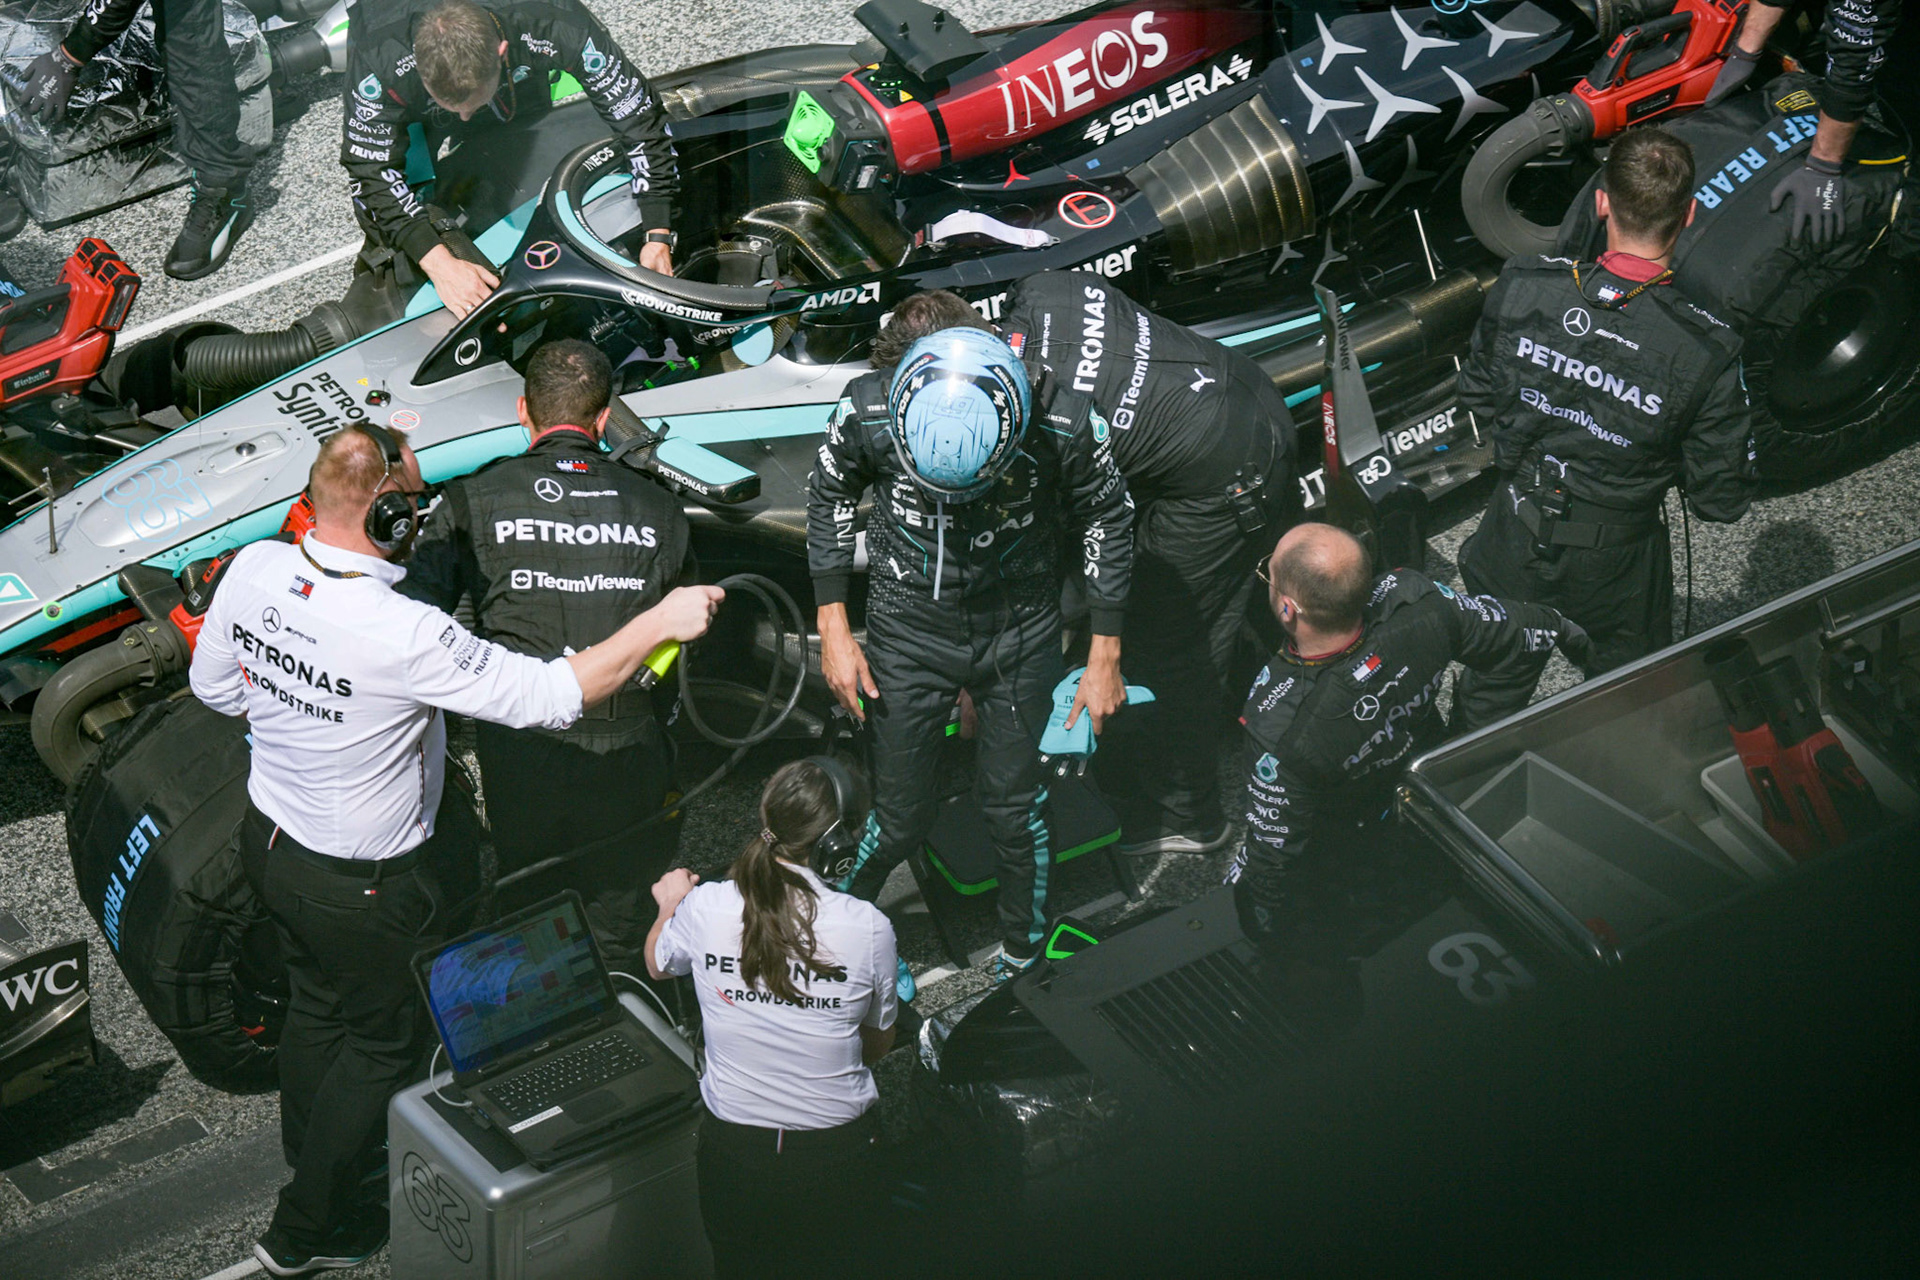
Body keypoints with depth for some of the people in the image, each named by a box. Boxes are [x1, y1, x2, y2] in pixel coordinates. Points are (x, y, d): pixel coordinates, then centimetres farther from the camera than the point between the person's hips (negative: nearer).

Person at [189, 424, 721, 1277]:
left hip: (270, 841, 7)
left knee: (319, 1000, 31)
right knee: (383, 1039, 18)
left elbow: (213, 685, 2)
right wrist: (660, 623, -22)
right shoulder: (403, 636, -37)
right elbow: (550, 697, -31)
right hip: (362, 885, -7)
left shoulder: (254, 569, -16)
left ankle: (313, 1150, 55)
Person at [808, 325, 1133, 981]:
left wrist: (1105, 660, 0)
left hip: (1019, 633, 0)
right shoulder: (869, 413, -27)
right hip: (908, 631, 0)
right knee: (901, 817, 7)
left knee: (1015, 807, 12)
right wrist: (834, 630, -2)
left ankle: (1024, 952, 39)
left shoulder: (1067, 427, -27)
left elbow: (1108, 519, -7)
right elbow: (829, 494, -4)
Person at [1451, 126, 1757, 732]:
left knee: (1491, 693, 28)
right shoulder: (1707, 351, -28)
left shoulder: (1522, 288, -21)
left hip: (1517, 534, 2)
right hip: (1617, 566, -2)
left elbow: (1478, 394, -2)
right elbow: (1722, 498, -17)